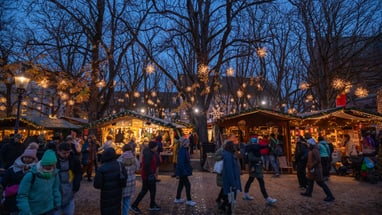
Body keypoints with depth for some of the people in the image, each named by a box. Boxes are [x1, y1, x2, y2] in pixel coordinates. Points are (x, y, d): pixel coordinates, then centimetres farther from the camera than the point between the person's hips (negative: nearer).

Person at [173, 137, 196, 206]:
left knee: (181, 184, 17)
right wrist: (184, 171, -26)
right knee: (187, 185, -1)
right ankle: (189, 200, 11)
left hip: (182, 171, 10)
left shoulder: (184, 150, 8)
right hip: (182, 171, -10)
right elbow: (180, 162, -27)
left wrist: (189, 168, 18)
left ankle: (177, 199, 29)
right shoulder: (182, 151, -23)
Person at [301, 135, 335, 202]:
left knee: (320, 182, -4)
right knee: (310, 180, 18)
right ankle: (308, 192, 30)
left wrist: (312, 167, -22)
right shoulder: (311, 150, 8)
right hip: (312, 169, 10)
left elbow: (318, 160, -26)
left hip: (316, 169, -10)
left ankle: (330, 196, 4)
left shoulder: (315, 150, -21)